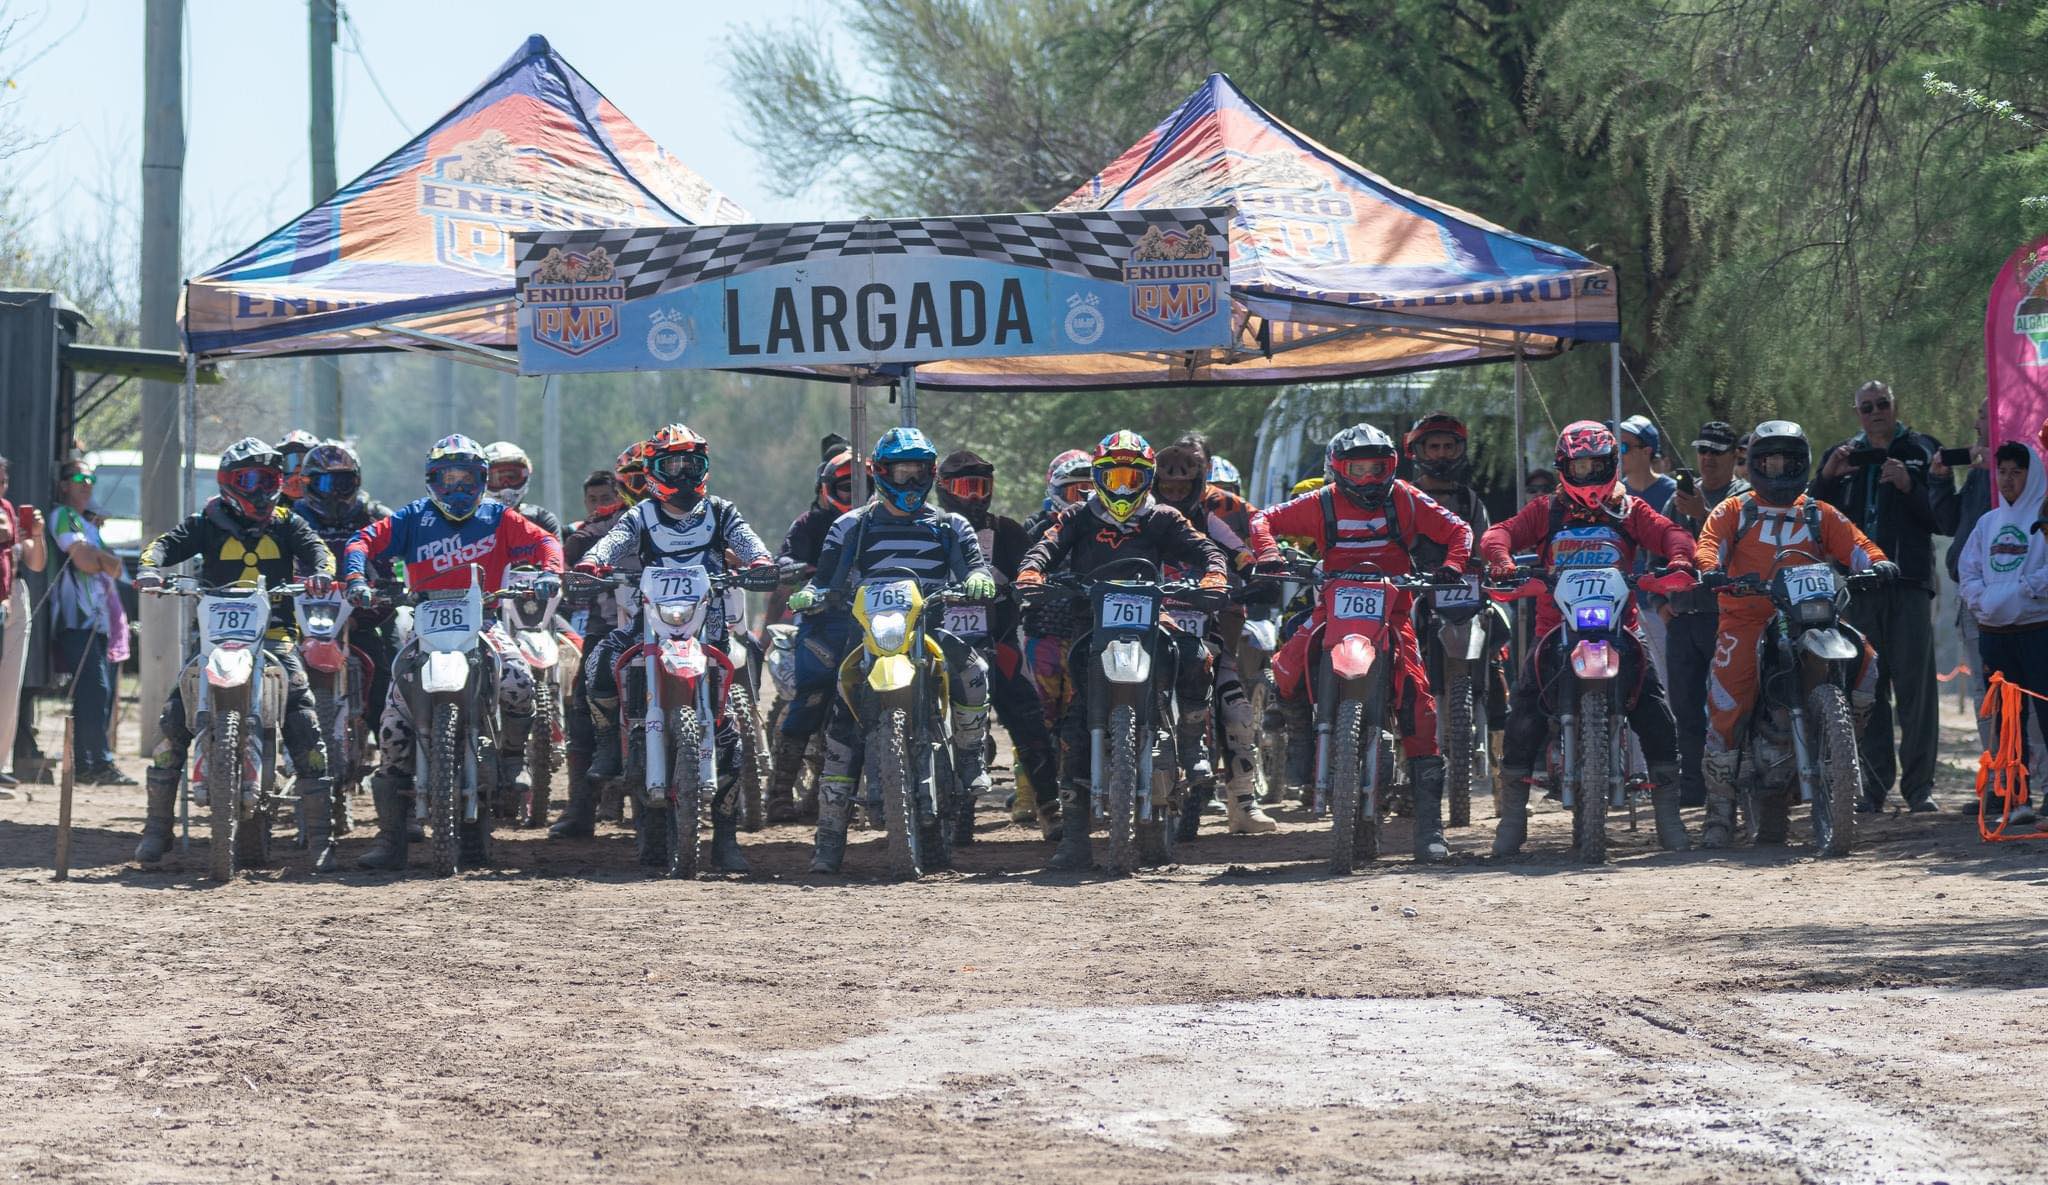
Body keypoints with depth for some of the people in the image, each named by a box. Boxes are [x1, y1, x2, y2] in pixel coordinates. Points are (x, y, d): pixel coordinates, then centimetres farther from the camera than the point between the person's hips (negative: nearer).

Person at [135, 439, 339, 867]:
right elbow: (168, 543, -5)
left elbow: (315, 548, -3)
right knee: (173, 721, -13)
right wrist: (150, 567, -27)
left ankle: (321, 833, -9)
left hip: (275, 634, 0)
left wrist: (321, 571, -27)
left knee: (304, 727, -14)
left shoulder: (287, 523, 12)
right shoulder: (208, 523, 8)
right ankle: (157, 828, -4)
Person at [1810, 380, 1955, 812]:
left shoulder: (1922, 451, 10)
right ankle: (1873, 785, 4)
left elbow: (1945, 516, 3)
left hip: (1909, 585, -2)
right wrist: (1826, 478, -4)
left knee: (1915, 687, -7)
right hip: (1857, 585, 2)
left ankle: (1919, 784, -5)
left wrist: (1909, 486, -12)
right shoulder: (1843, 456, 19)